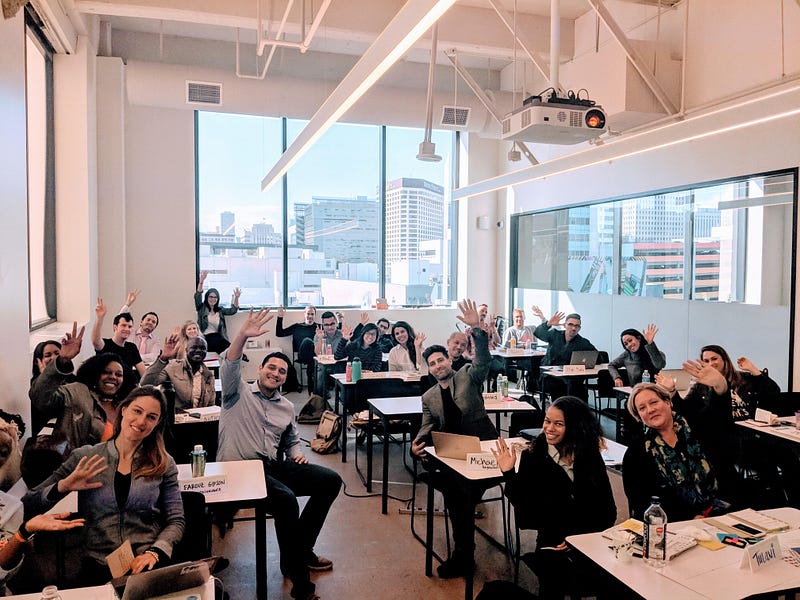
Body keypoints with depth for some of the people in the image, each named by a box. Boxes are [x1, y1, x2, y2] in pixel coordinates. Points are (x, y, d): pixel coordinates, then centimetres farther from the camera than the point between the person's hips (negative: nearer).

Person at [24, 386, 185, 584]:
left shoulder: (163, 464, 6)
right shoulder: (84, 459, 5)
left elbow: (176, 521, 5)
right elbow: (27, 505, 7)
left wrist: (154, 553, -12)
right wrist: (63, 486, -10)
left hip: (148, 566, 0)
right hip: (99, 568, 1)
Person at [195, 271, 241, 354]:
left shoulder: (220, 310, 22)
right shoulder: (202, 308, 11)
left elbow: (233, 310, 14)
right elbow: (198, 296, -4)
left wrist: (236, 297, -2)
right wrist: (201, 281, -16)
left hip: (218, 337, 5)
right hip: (206, 338, -4)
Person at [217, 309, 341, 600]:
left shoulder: (287, 407, 18)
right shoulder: (239, 393, 1)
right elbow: (229, 368, -19)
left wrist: (297, 454, 6)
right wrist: (242, 336, -35)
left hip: (275, 466, 7)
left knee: (331, 480, -5)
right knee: (286, 498, -33)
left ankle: (301, 549, 8)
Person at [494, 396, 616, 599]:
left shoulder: (591, 456, 4)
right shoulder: (533, 455, -1)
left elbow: (607, 510, 2)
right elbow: (523, 504, -4)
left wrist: (581, 537, -12)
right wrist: (509, 472, -16)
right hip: (552, 539, -1)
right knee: (556, 570, -33)